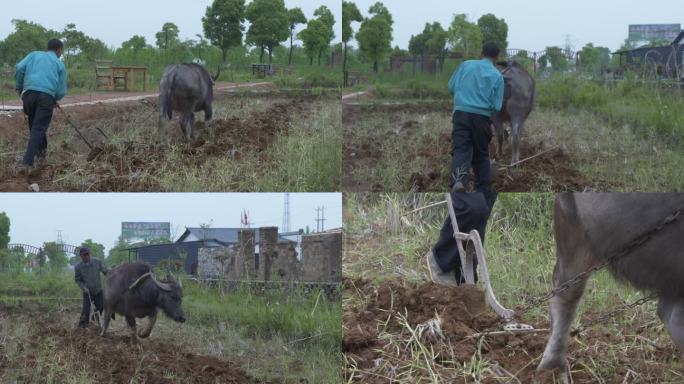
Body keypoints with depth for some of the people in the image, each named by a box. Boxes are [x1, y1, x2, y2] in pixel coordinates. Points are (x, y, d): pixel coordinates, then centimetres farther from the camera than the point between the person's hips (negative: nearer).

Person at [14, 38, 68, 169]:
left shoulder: (34, 55, 20)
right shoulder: (59, 64, 17)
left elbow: (20, 68, 3)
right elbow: (62, 91, 11)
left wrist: (19, 87, 14)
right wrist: (54, 99, 30)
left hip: (29, 93, 2)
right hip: (47, 96, -2)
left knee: (34, 124, 20)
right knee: (39, 127, -4)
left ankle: (41, 151, 30)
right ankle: (28, 160, -16)